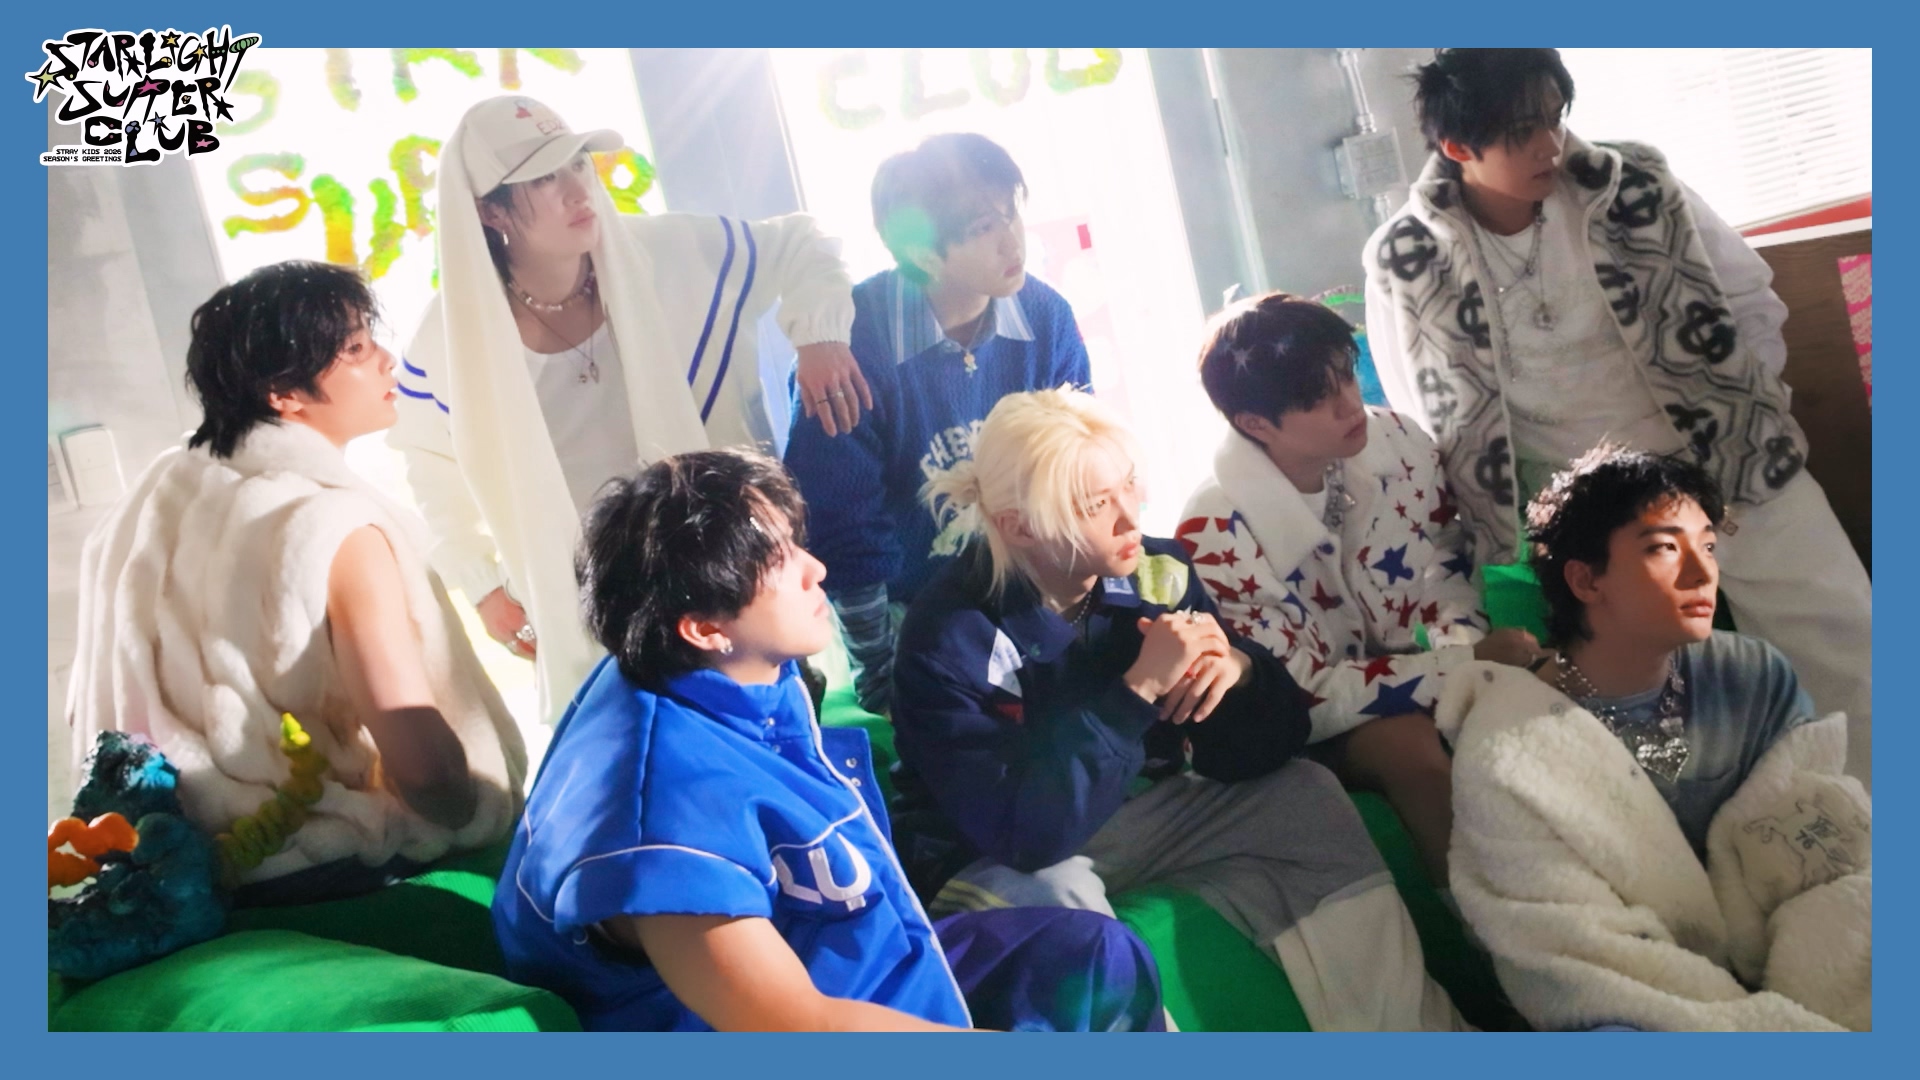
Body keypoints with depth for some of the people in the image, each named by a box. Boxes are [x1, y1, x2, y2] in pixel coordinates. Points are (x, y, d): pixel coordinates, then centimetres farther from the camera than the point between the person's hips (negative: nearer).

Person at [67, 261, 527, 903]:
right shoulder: (335, 528, -22)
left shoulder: (166, 487, 1)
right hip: (312, 870, -8)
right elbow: (424, 769, -28)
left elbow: (97, 704, 12)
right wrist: (484, 815, -8)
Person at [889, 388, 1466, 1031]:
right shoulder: (951, 637, -25)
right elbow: (1024, 831, -35)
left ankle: (1408, 1029, -5)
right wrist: (1139, 687, -36)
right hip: (990, 862, -5)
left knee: (1306, 796, -10)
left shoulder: (1156, 572, -11)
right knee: (1056, 895, -36)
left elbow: (1261, 754, -5)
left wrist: (1238, 670, -28)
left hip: (1134, 812, 5)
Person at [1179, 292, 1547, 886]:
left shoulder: (1395, 439, -10)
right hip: (1323, 724, -5)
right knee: (1410, 743, -34)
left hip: (1416, 662, 5)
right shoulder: (1215, 535, -26)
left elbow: (1447, 562, 5)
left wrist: (1466, 642, -17)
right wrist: (1465, 664, -27)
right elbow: (1301, 693, -24)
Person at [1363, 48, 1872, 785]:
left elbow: (1749, 299, 4)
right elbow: (1431, 425, 0)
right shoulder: (1407, 264, -11)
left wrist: (1745, 419, -2)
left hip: (1733, 474, 2)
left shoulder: (1634, 186, -8)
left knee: (1854, 667, 4)